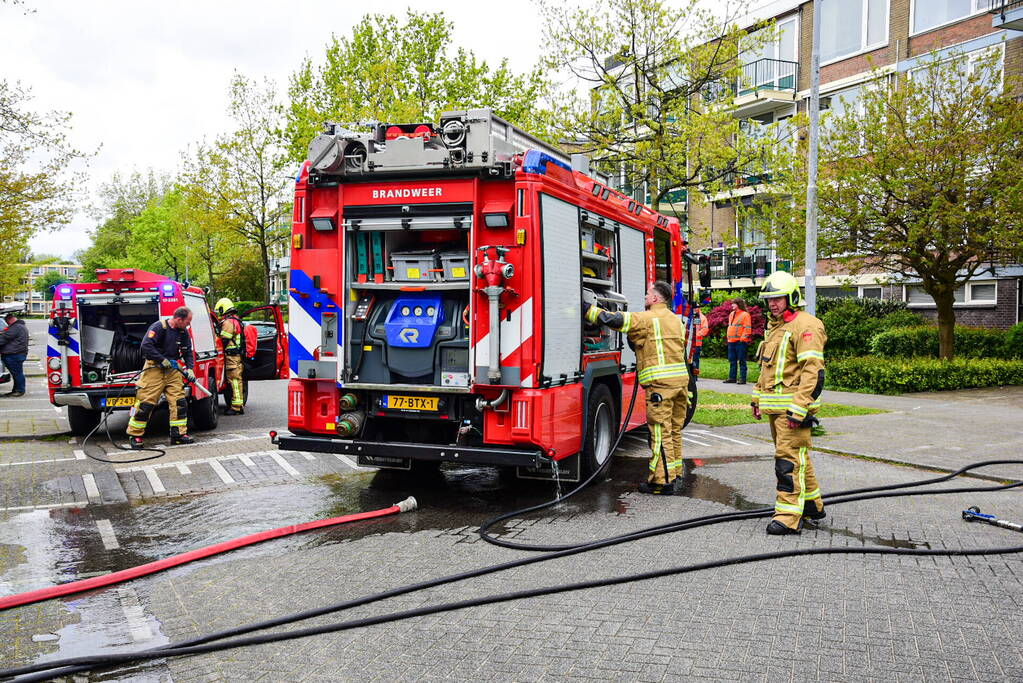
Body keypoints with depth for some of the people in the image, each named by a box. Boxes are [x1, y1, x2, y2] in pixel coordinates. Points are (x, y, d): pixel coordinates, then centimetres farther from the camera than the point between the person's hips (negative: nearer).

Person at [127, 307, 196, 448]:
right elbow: (146, 345, -21)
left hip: (173, 369, 6)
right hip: (154, 368, -6)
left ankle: (179, 434, 7)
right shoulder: (159, 327, -14)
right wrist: (162, 360, -20)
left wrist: (190, 368, -1)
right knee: (145, 402, -4)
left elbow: (187, 352, 13)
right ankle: (135, 436, 6)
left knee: (179, 402, 0)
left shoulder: (183, 332, 7)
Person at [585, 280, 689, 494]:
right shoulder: (676, 320, 20)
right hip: (681, 378, 8)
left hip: (660, 382, -8)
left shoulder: (647, 318, -7)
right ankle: (675, 477, 20)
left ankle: (663, 481, -4)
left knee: (660, 432, -6)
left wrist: (588, 310, -7)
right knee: (674, 431, 14)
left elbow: (614, 320, -15)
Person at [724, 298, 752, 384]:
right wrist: (728, 337, 14)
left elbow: (747, 328, -11)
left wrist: (742, 338, -16)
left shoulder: (745, 314, -6)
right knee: (732, 361, 10)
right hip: (731, 341, 8)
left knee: (742, 361, -3)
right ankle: (732, 377, 16)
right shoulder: (731, 314, 17)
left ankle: (742, 379, -1)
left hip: (740, 342, -8)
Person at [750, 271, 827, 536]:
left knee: (789, 458, -10)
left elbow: (813, 371, -20)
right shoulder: (775, 326, 18)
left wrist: (799, 409, -25)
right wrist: (757, 397, 24)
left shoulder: (804, 326, -13)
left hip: (793, 407, -10)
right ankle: (813, 505, 29)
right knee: (797, 456, 17)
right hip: (775, 406, 10)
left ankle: (788, 516, -7)